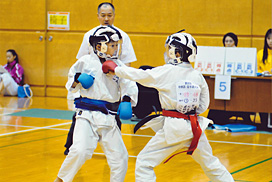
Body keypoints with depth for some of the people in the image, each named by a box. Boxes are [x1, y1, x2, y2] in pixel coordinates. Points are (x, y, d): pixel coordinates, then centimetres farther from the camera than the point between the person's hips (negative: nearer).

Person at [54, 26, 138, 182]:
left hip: (109, 117, 3)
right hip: (87, 115, -2)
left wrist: (127, 99, -26)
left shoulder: (119, 66, 2)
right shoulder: (86, 62, 0)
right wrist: (77, 80, -11)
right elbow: (71, 85, 11)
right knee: (79, 151, -18)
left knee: (119, 156, 5)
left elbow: (129, 85, -7)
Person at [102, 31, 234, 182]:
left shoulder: (166, 72, -8)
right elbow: (203, 105, 10)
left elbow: (138, 75, 0)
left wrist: (115, 69, 14)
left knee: (144, 163, 4)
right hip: (194, 127, 5)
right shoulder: (197, 75, 5)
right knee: (210, 163, 21)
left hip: (173, 128, -5)